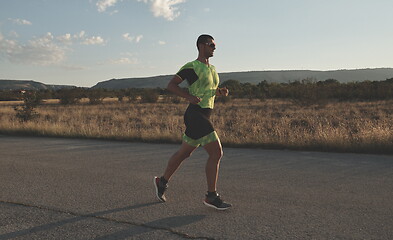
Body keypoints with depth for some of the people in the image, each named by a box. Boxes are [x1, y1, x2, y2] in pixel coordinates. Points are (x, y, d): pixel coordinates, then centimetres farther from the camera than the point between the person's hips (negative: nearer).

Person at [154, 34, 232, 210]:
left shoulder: (212, 69, 19)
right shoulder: (191, 67, -7)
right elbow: (171, 85, -9)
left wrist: (221, 92, 7)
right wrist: (189, 97, -22)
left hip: (205, 116, 9)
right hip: (195, 115, -9)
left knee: (184, 153, 18)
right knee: (216, 153, -12)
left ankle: (162, 182, 33)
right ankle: (211, 196, -2)